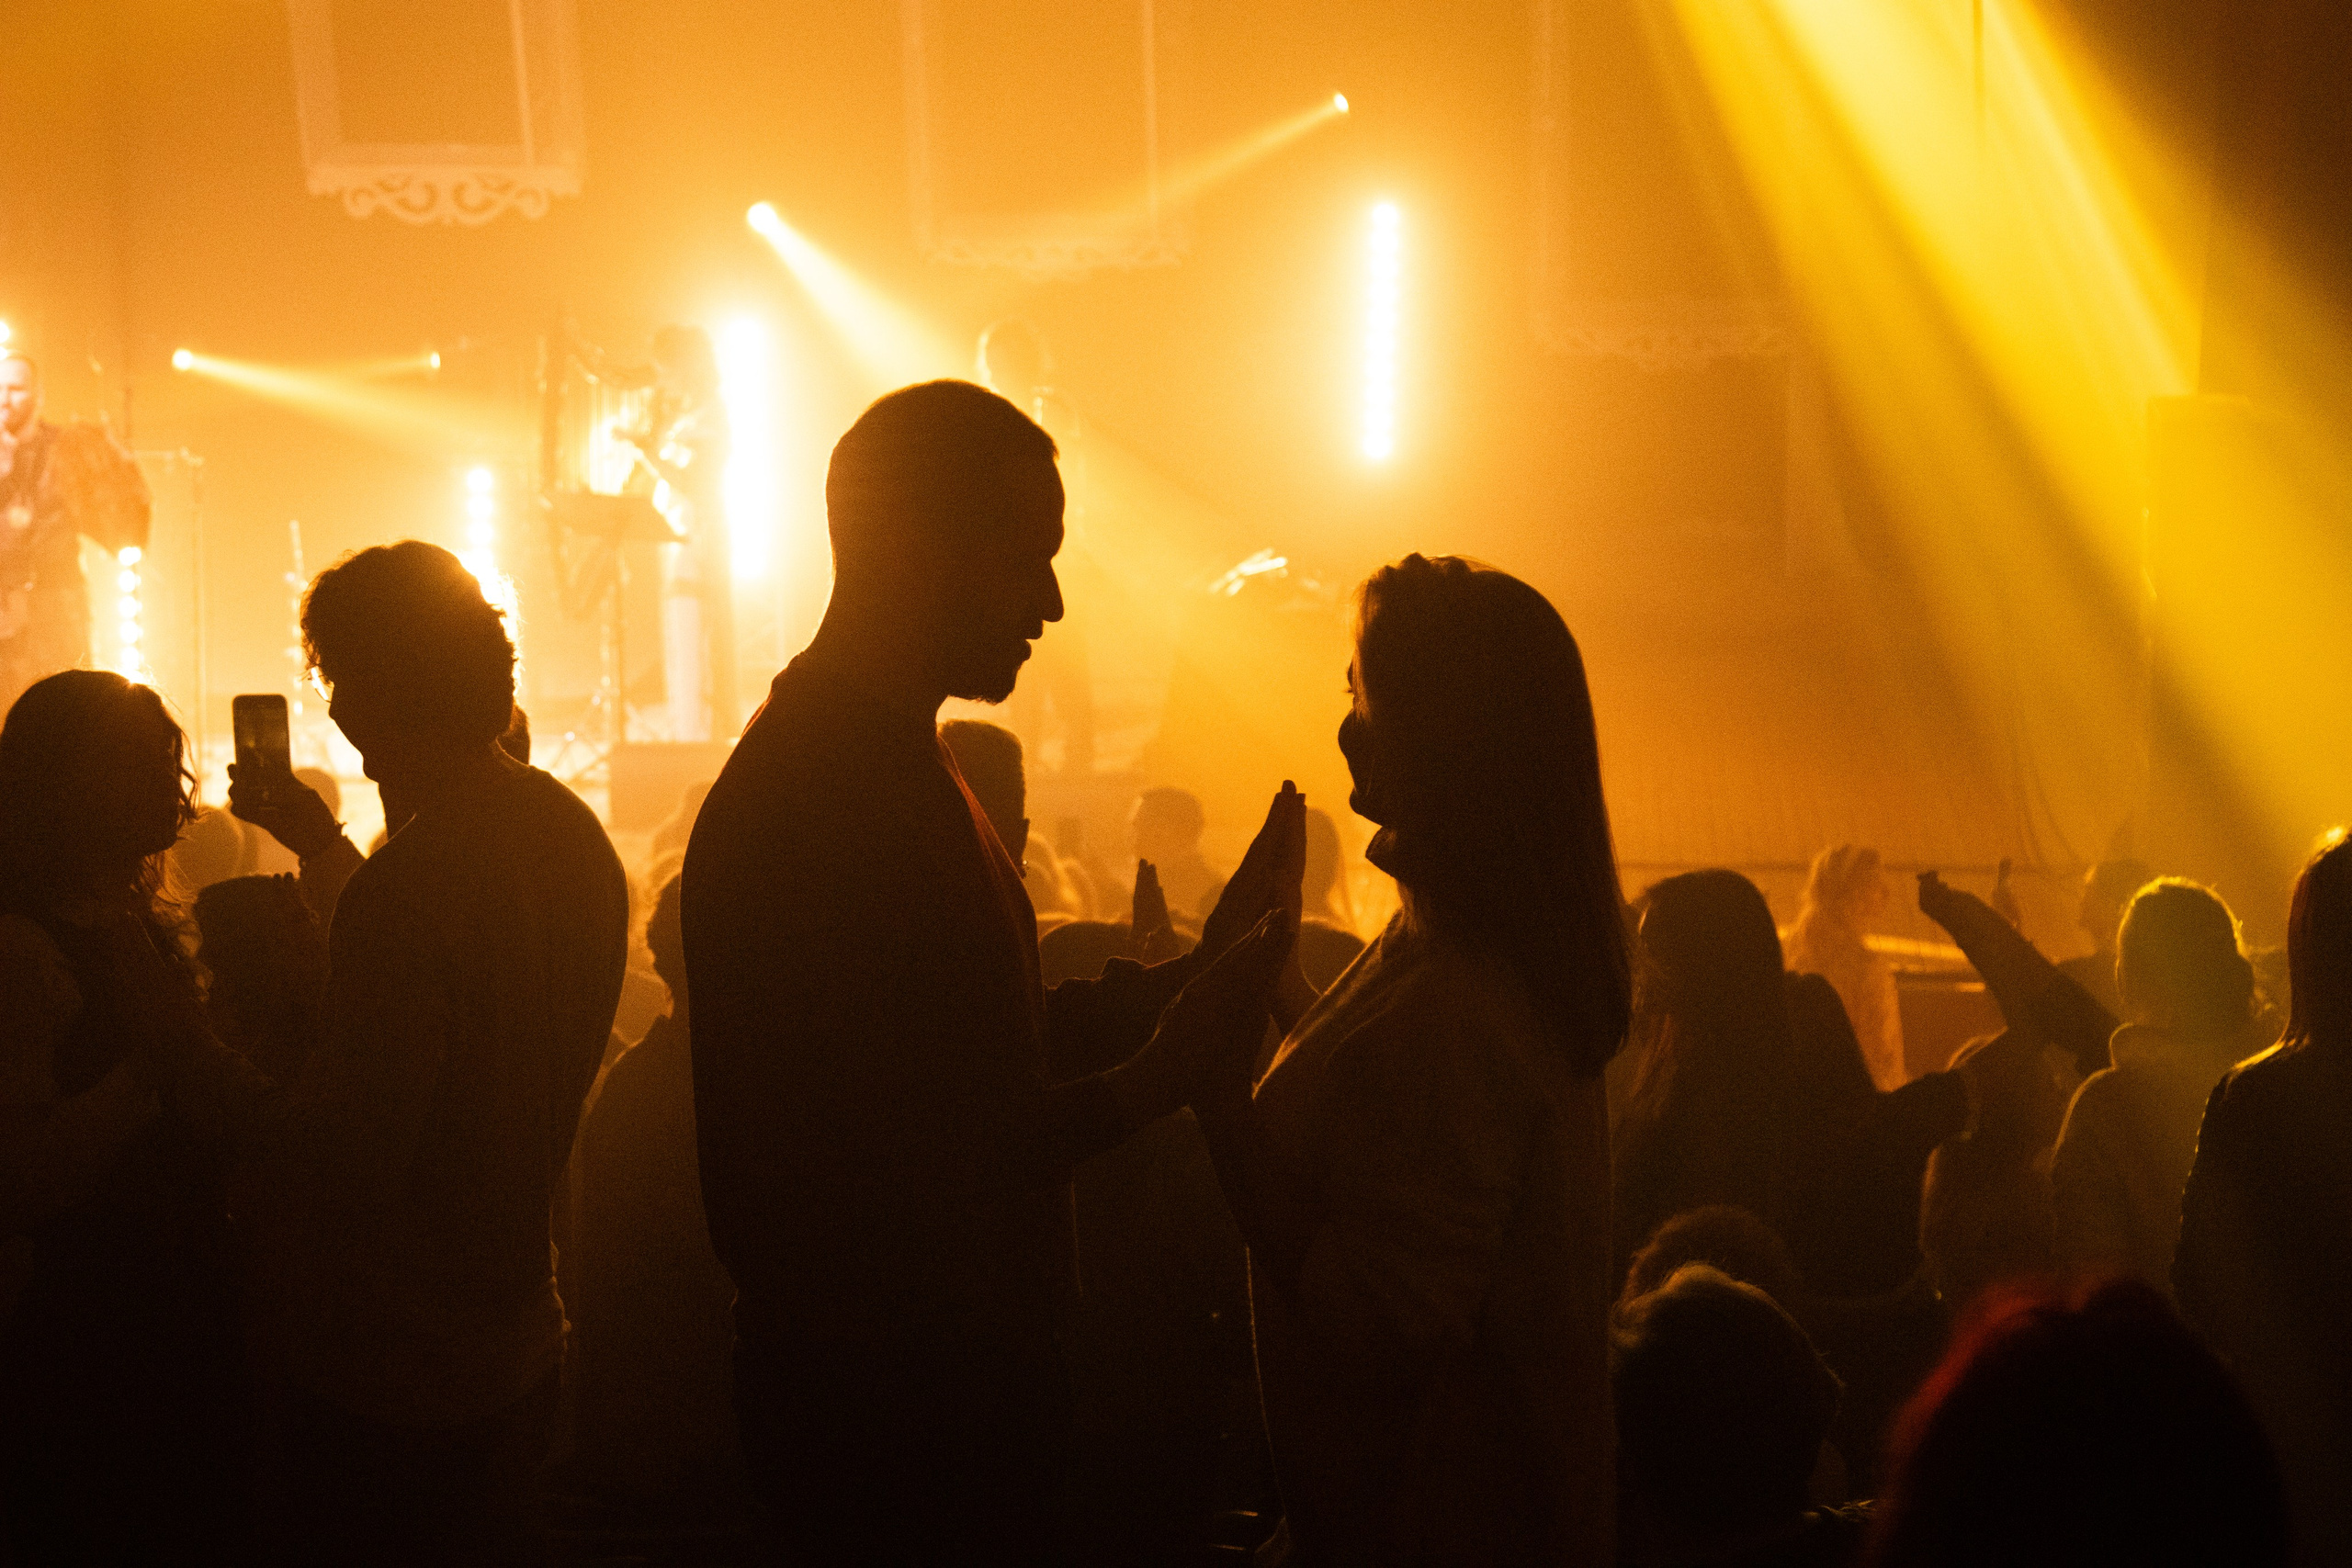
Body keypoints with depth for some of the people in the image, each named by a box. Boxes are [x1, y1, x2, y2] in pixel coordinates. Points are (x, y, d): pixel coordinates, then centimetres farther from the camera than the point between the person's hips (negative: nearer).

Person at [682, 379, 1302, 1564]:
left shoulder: (895, 764, 12)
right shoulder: (799, 806, -22)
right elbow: (856, 1184, -26)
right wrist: (1139, 1090, -28)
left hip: (964, 1369, 10)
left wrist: (1179, 980, 4)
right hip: (886, 1416, -10)